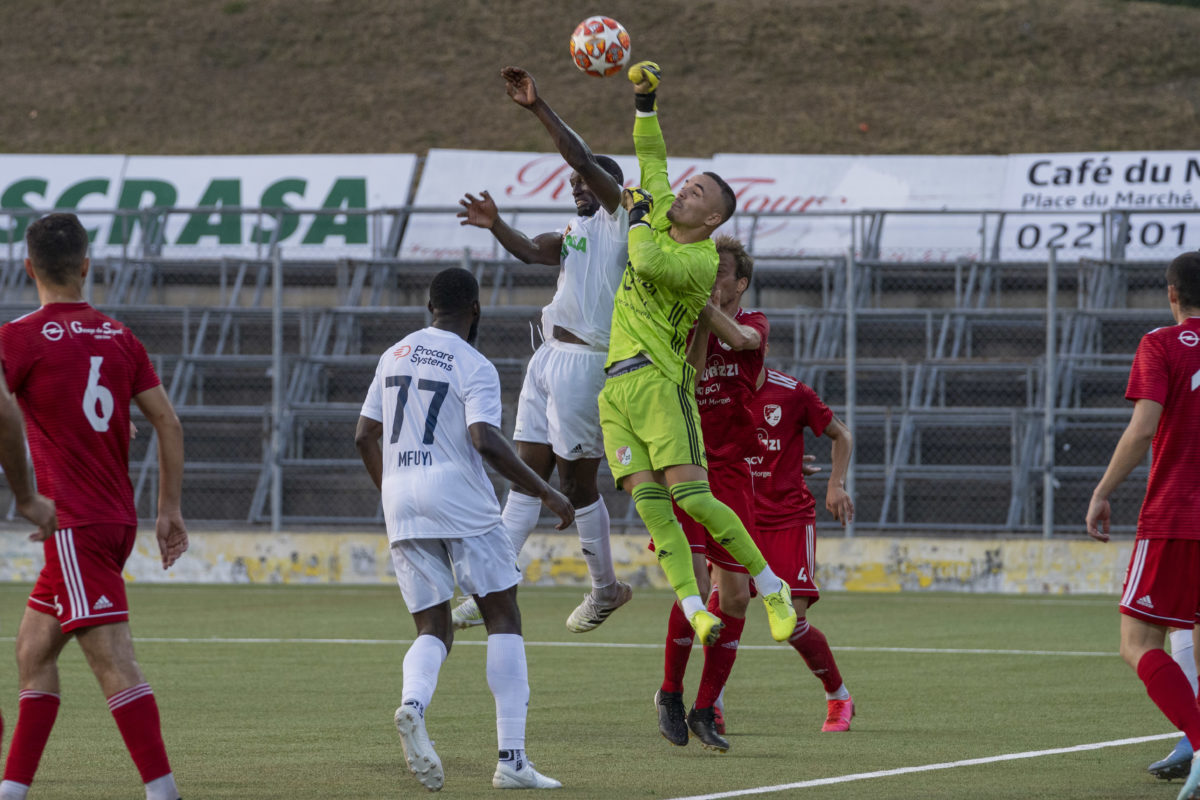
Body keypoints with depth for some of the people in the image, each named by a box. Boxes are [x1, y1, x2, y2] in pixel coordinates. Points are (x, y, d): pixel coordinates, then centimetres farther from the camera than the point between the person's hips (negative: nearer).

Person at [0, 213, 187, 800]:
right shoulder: (119, 337, 11)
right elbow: (168, 423, 10)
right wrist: (169, 510, 16)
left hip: (75, 525, -7)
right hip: (117, 520, 7)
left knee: (113, 662, -11)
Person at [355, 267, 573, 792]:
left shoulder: (394, 356, 14)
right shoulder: (474, 367, -5)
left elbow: (364, 438, 17)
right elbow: (486, 442, -18)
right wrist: (546, 493, -10)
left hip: (399, 498, 5)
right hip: (458, 496, -5)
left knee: (433, 629, 9)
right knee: (503, 618, 3)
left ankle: (411, 706, -25)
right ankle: (512, 759, -4)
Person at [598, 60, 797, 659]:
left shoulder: (701, 261, -9)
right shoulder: (662, 222, 14)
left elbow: (649, 263, -25)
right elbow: (651, 160, 25)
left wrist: (639, 215, -7)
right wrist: (645, 101, 18)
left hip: (660, 385, -7)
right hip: (616, 390, 7)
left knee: (691, 498, -14)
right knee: (649, 503, -8)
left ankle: (772, 588, -1)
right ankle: (693, 608, -13)